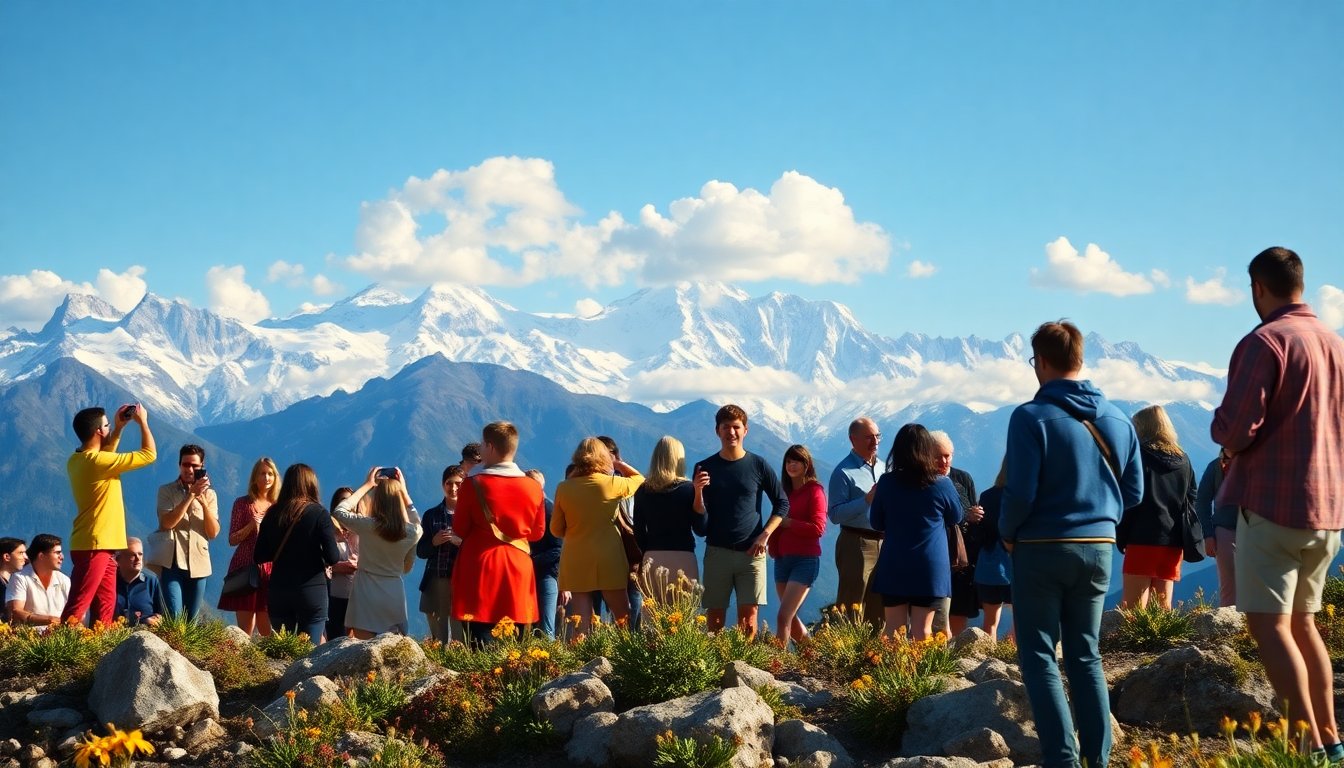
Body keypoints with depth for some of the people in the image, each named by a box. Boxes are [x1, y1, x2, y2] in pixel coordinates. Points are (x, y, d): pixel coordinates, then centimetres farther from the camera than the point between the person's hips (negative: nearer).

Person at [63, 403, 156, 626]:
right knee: (77, 607, -13)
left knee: (105, 606, 10)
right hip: (94, 546, -10)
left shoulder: (77, 460, 10)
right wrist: (143, 422, 1)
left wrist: (119, 428, 24)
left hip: (100, 545, 10)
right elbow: (149, 454, -12)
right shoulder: (96, 461, -18)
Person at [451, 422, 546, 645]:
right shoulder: (533, 487, 2)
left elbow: (460, 529, -2)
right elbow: (537, 532, 11)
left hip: (480, 568, -3)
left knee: (481, 639, -3)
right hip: (518, 569, 3)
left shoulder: (474, 483, -8)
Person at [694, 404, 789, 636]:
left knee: (749, 616, -4)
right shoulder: (705, 468, 4)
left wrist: (765, 535, -3)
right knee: (714, 618, 0)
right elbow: (698, 515, 2)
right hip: (717, 553, 1)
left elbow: (782, 503, 10)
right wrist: (698, 491, -18)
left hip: (751, 553, 0)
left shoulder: (758, 466, 3)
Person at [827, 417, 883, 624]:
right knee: (851, 610, -6)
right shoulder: (844, 472, -7)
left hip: (884, 543, 7)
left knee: (879, 609, 12)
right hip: (856, 544, -7)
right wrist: (867, 500, -22)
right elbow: (835, 514, -16)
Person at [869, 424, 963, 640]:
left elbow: (876, 523, 7)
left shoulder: (887, 482, -4)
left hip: (894, 567, 1)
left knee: (894, 629, 6)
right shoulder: (941, 484, -7)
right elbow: (956, 517, 11)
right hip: (930, 567, -1)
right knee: (922, 629, 3)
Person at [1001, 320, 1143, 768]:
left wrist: (1007, 534, 1)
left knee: (1039, 656, 4)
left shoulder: (1032, 417, -14)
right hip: (1099, 549, 5)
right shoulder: (1117, 420, 3)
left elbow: (1020, 493, -16)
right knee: (1086, 655, 14)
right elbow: (1133, 492, 8)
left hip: (1042, 549, -5)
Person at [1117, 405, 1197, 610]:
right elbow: (1192, 500, 14)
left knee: (1131, 609, -8)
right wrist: (1184, 539, 15)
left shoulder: (1139, 454, -4)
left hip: (1143, 539, -6)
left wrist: (1121, 538, -4)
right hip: (1174, 541, 6)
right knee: (1162, 608, 11)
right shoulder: (1183, 460, 14)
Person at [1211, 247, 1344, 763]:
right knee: (1302, 622, 17)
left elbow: (1233, 431, -17)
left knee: (1268, 624, -5)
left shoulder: (1264, 342, -12)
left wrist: (1227, 439, 5)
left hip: (1272, 502, -8)